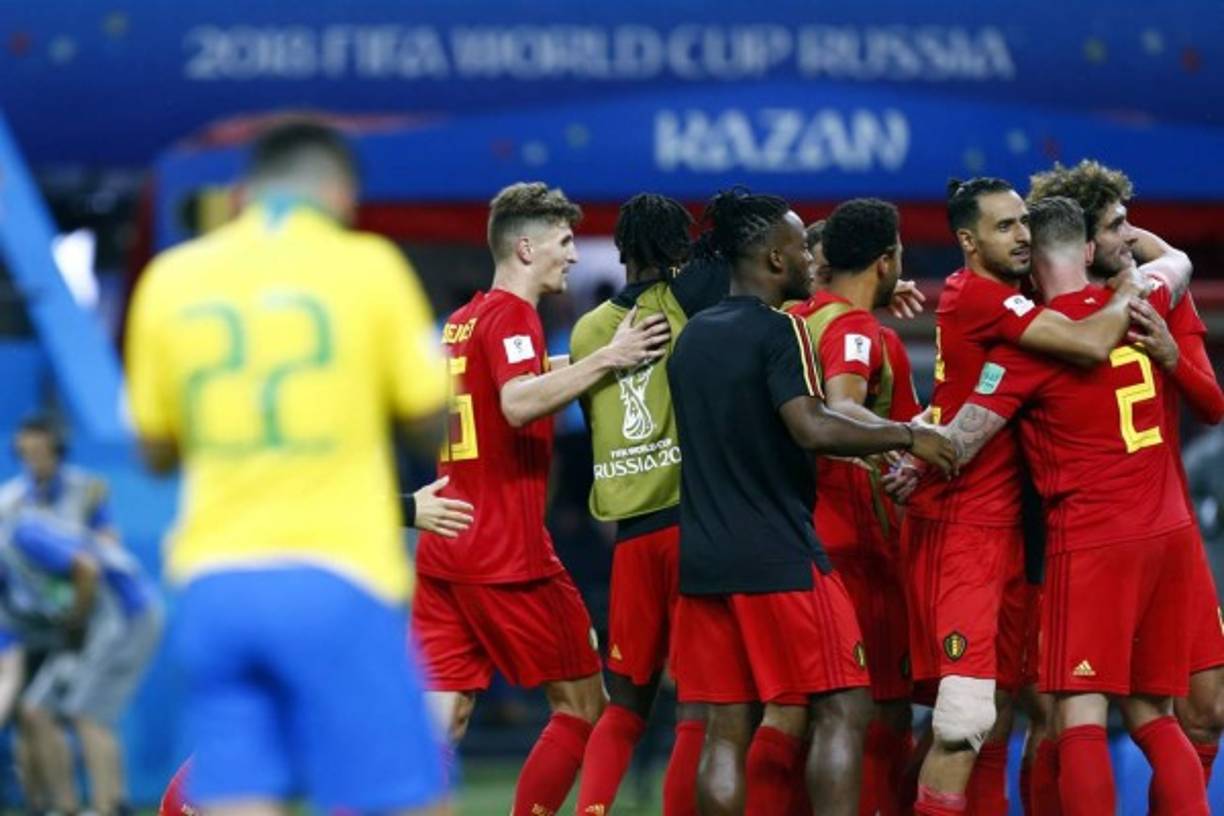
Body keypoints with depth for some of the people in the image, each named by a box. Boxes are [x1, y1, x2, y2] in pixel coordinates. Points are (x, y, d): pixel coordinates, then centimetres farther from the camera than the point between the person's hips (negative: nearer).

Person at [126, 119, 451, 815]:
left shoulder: (171, 278, 9)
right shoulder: (368, 265, 0)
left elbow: (156, 450, 15)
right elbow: (435, 423, 4)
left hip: (213, 585, 4)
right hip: (335, 581, -4)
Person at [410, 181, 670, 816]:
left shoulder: (460, 321, 17)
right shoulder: (512, 314, -10)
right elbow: (519, 402, -27)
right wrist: (608, 358, -25)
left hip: (444, 546, 8)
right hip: (507, 552, -8)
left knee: (441, 717, 4)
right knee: (583, 703, 4)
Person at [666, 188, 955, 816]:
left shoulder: (692, 337, 15)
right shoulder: (777, 330, -9)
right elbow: (813, 429, -23)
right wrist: (905, 436, -12)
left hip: (704, 559, 7)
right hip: (780, 558, -7)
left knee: (727, 727, 6)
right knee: (842, 711, -3)